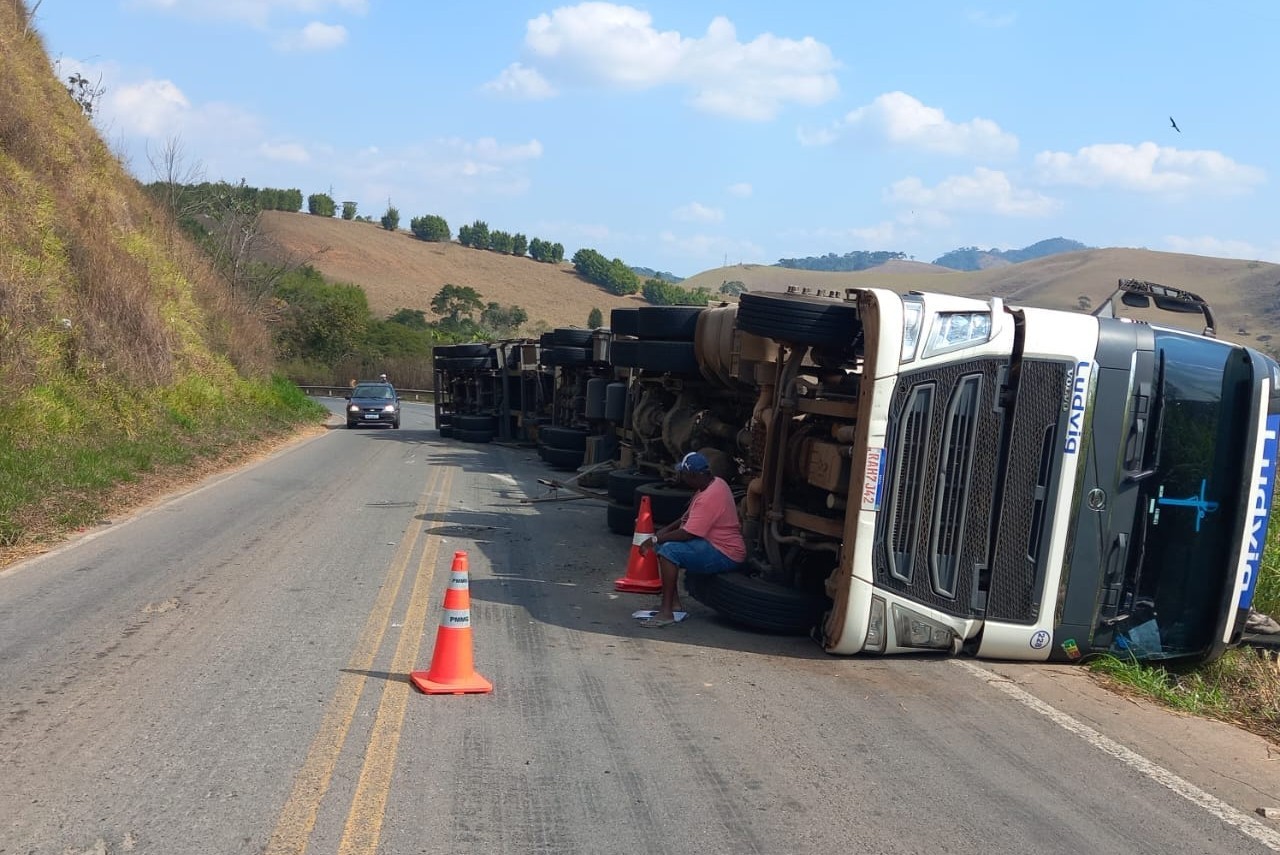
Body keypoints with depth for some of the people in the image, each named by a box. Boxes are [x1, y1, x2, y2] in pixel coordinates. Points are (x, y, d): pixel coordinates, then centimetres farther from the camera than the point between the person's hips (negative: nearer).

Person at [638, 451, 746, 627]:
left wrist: (655, 540, -17)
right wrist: (666, 529, 7)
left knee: (668, 550, -25)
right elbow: (688, 517, 20)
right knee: (664, 542, 14)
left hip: (725, 555, -11)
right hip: (715, 544, 11)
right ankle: (673, 601, 12)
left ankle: (667, 612, -23)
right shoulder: (713, 483, 7)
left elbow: (688, 534, -26)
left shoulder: (709, 497, -25)